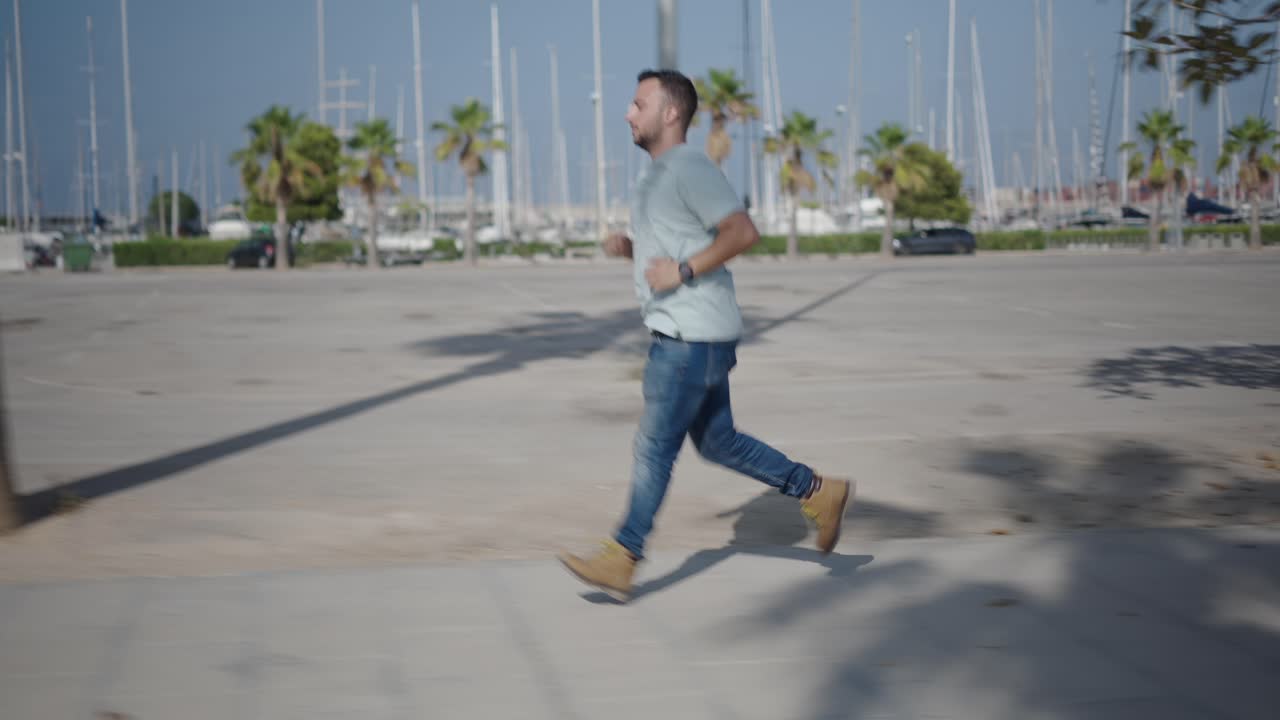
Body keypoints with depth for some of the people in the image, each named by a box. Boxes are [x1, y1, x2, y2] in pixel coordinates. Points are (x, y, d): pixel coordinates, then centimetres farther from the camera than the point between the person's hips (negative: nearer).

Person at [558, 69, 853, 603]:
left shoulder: (690, 169, -13)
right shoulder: (660, 175, 18)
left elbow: (743, 232, -23)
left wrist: (682, 270, -22)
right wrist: (627, 247, 9)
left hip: (692, 337, -10)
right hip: (684, 334, 10)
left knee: (655, 446, -4)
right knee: (718, 442, 15)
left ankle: (621, 561, 2)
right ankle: (818, 493, 21)